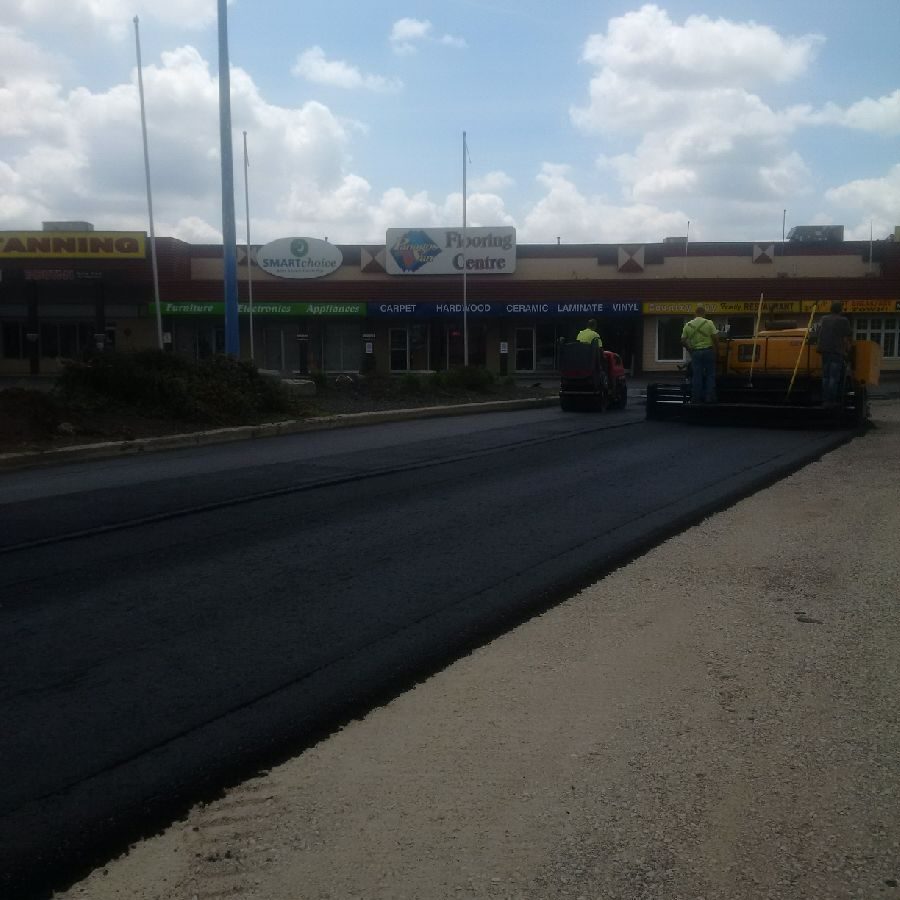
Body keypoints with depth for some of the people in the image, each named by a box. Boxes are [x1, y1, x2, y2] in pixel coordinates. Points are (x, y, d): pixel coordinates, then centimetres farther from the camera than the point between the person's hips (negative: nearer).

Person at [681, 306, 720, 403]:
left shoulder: (688, 325, 2)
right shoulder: (709, 323, -6)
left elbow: (683, 341, 2)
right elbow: (715, 338, -9)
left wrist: (689, 350, 15)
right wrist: (716, 350, 5)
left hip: (695, 352, 2)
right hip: (708, 351, -2)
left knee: (696, 376, 6)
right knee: (710, 375, 6)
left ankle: (696, 398, 7)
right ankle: (710, 398, 5)